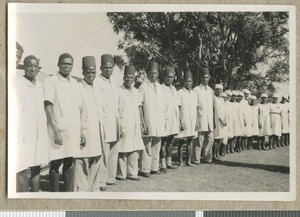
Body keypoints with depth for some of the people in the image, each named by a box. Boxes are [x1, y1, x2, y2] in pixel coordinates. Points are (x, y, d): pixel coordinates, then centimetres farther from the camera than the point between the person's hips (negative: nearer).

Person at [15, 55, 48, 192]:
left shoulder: (40, 87, 13)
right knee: (22, 170, -8)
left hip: (40, 134, 6)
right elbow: (15, 112, -10)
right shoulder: (17, 85, -5)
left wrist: (45, 132, 12)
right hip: (23, 134, -6)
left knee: (36, 167, 10)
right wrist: (19, 135, -16)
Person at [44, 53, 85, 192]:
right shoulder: (51, 82, -4)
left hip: (73, 131, 5)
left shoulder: (75, 84, 13)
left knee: (69, 164, 10)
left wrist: (81, 131, 12)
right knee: (55, 164, 0)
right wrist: (55, 131, -18)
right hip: (58, 131, -5)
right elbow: (48, 107, -10)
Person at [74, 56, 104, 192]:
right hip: (84, 135, -7)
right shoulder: (78, 89, -8)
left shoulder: (96, 89, 14)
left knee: (96, 165, 13)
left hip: (96, 134, 7)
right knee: (82, 168, -7)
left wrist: (102, 132, 15)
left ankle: (94, 190, 23)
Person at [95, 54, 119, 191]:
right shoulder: (97, 83, -7)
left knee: (114, 152, 10)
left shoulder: (112, 84, 18)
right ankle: (101, 182, -3)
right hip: (104, 123, -8)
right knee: (104, 153, -9)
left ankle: (110, 178, 19)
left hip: (114, 124, 8)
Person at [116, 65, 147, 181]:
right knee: (123, 151, -3)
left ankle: (132, 173, 13)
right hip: (124, 126, -5)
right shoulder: (118, 91, -4)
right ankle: (121, 175, 7)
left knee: (134, 150, 5)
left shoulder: (136, 92, 14)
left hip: (135, 127, 5)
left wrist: (142, 124, 16)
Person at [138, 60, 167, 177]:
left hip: (159, 123, 5)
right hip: (148, 122, -5)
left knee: (156, 147, 7)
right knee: (147, 147, -6)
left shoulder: (160, 88, 16)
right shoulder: (143, 87, -1)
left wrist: (165, 119, 14)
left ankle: (154, 168, 15)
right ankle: (145, 169, -1)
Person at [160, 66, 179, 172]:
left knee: (170, 142, 12)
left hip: (173, 121, 7)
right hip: (165, 120, -7)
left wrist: (178, 121, 17)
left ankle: (169, 162, 19)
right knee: (164, 142, -5)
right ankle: (163, 165, 0)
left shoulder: (174, 89, 15)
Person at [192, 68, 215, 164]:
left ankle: (207, 158, 15)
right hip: (200, 119, -5)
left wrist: (214, 120, 14)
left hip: (210, 120, 5)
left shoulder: (211, 90, 16)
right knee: (199, 140, -7)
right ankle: (196, 160, 0)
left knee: (210, 140, 5)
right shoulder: (196, 90, -1)